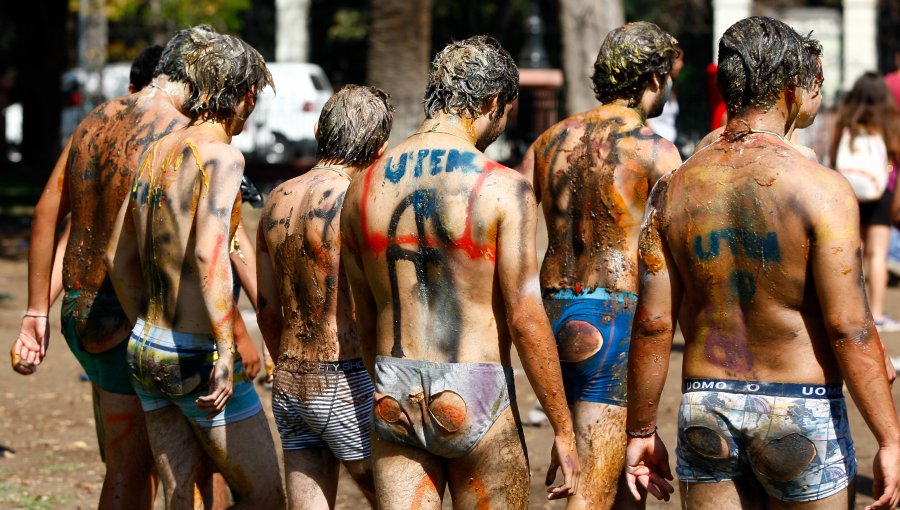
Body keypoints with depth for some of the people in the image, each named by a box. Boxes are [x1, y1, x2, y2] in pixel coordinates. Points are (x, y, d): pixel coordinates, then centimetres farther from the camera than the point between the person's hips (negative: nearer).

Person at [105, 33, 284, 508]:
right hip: (197, 356, -8)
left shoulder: (155, 153, 10)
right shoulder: (220, 155, -14)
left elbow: (119, 257, 18)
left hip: (145, 349, 8)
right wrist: (226, 352, -29)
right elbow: (209, 252, -28)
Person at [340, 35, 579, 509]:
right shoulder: (503, 189, -10)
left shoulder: (363, 187, 5)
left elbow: (365, 321, 13)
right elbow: (526, 321, -13)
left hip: (394, 400, 4)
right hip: (475, 399, -4)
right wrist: (563, 431, -7)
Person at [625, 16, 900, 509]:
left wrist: (641, 431, 10)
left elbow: (651, 324, 0)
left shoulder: (673, 190, 0)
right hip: (802, 411, -3)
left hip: (706, 409, 3)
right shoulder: (821, 190, -12)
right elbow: (848, 327, -15)